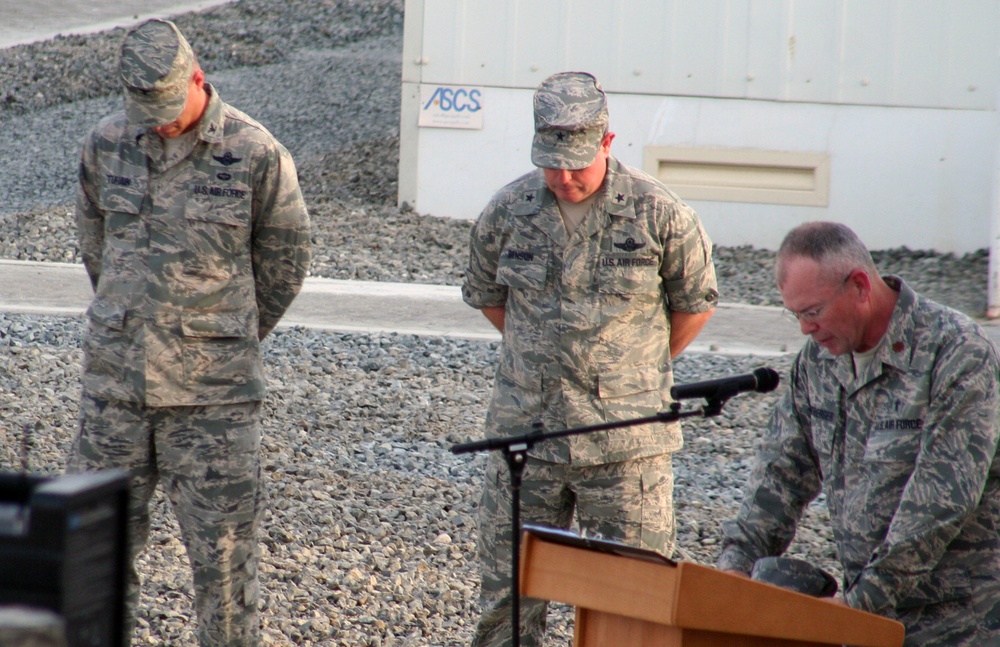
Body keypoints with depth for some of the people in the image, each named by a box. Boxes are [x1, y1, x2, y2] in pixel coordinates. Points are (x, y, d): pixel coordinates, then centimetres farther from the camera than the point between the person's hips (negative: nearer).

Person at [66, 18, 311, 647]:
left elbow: (285, 262, 4)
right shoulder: (107, 145, 2)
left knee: (222, 547, 0)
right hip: (114, 382, 4)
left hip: (214, 390, -3)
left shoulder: (256, 154, -8)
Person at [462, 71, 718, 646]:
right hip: (524, 434, 3)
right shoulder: (507, 213, 1)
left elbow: (695, 304, 7)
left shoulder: (659, 215, -7)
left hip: (626, 441, -2)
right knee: (507, 597, 7)